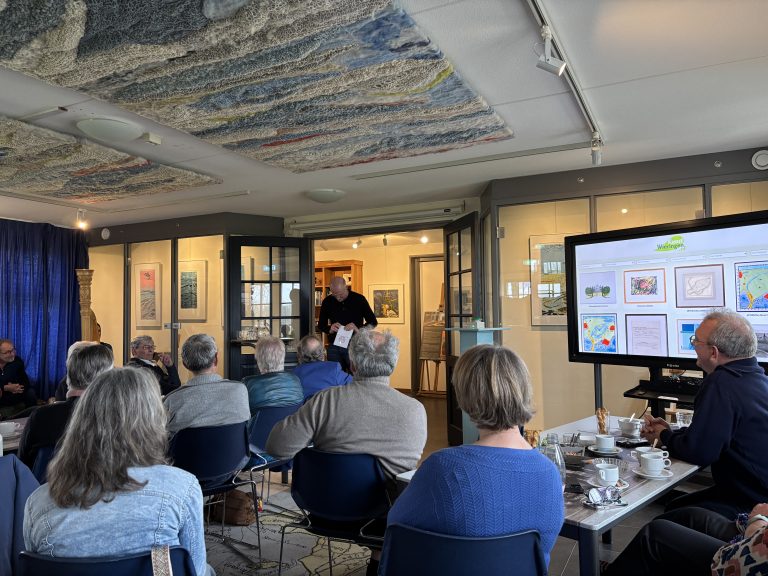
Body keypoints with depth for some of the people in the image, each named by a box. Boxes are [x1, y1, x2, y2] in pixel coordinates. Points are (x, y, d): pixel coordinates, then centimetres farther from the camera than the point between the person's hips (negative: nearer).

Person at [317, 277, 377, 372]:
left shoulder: (359, 299, -3)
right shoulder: (327, 301, 4)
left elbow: (373, 322, 0)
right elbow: (320, 326, 12)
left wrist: (359, 329, -18)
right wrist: (329, 329, -11)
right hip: (334, 347, 2)